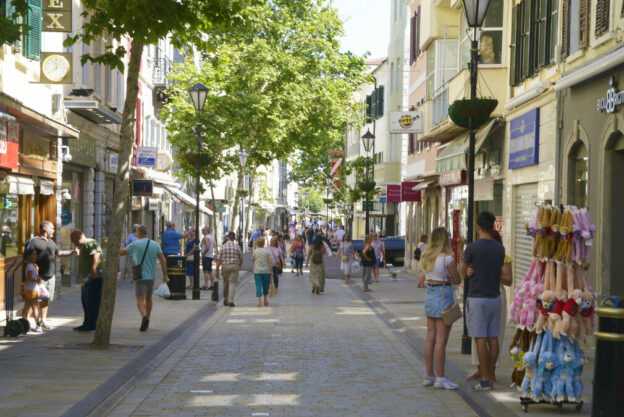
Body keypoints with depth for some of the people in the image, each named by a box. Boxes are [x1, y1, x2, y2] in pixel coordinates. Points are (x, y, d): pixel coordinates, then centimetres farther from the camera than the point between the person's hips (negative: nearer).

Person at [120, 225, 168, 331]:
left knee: (140, 301, -6)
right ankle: (146, 322, 30)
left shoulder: (135, 244, -6)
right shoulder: (155, 245, 3)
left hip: (140, 277, -4)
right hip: (151, 276, 4)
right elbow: (163, 260, -5)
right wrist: (165, 276, -2)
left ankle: (144, 318, -33)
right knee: (148, 298, 22)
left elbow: (120, 253, 1)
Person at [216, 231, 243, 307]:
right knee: (233, 283, -2)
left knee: (226, 283, 16)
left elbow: (219, 259, -3)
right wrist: (239, 266, 28)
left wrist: (217, 270, 1)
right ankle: (230, 301, -15)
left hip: (225, 266, 1)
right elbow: (241, 259, 8)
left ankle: (226, 300, 27)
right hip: (234, 266, -1)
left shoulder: (223, 246, -1)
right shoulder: (237, 246, -1)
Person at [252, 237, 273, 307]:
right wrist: (271, 271, 2)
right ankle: (265, 300, 26)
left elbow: (252, 259, 14)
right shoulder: (267, 251, -4)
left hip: (257, 271, -1)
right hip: (266, 271, 1)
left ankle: (259, 301, -14)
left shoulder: (255, 251, -4)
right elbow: (270, 262, -5)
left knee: (258, 286, -3)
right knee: (265, 285, 16)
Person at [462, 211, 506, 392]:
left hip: (477, 298, -6)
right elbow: (500, 272, 11)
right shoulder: (500, 248, 4)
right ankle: (489, 374, 15)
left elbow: (464, 273, 1)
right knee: (493, 338, 9)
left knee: (481, 339, -3)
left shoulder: (472, 248, -12)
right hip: (495, 297, 6)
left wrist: (464, 258, 20)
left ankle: (485, 380, -2)